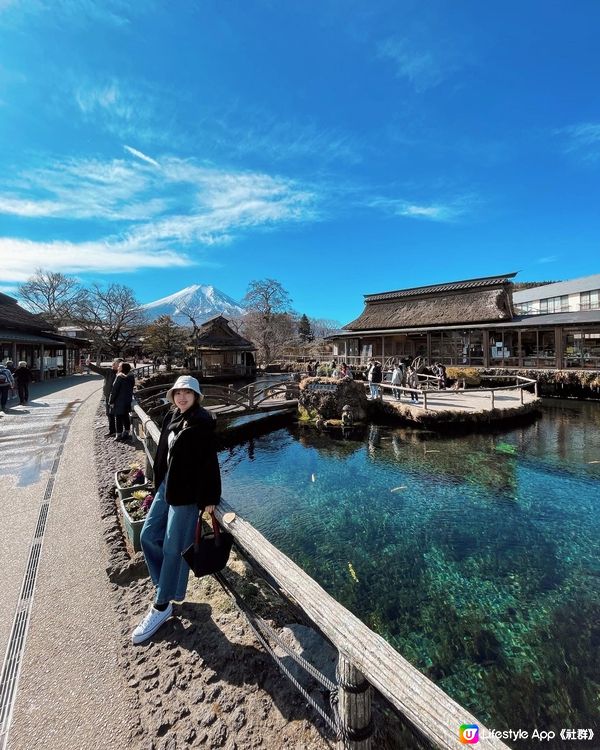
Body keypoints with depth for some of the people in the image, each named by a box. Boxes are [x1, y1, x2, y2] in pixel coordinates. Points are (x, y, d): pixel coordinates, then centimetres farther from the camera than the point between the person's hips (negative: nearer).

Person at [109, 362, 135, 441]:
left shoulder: (119, 377, -17)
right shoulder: (131, 377, 2)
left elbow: (114, 390, -14)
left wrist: (111, 401, -7)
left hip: (119, 402, -7)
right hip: (128, 401, 7)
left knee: (118, 418, 3)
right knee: (126, 417, 15)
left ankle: (119, 434, 7)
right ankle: (126, 433, 22)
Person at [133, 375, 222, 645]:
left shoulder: (202, 422, -18)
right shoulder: (171, 418, 6)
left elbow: (209, 461, -18)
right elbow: (164, 452, 14)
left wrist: (209, 498, -17)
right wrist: (160, 483, 16)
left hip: (186, 492, -8)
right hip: (166, 486, 8)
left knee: (174, 549, 5)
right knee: (148, 535, 16)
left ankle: (162, 606, 26)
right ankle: (166, 585, 37)